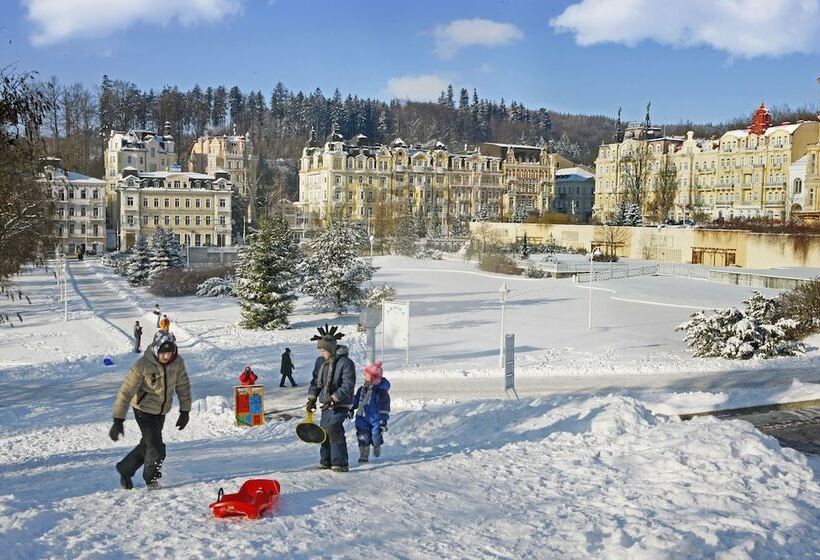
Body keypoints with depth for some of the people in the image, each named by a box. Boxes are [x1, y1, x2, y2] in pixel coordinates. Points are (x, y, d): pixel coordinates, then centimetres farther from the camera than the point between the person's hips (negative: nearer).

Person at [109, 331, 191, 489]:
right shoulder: (143, 365, -26)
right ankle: (152, 479, 17)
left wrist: (185, 411, 4)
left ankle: (125, 470, 40)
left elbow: (183, 386, 2)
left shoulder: (177, 362, -13)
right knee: (156, 448, -9)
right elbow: (126, 392, -23)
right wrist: (118, 420, -25)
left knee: (147, 445, 17)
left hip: (161, 411, 5)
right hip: (144, 410, -5)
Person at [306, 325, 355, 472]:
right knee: (324, 431, 10)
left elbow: (348, 386, -19)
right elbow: (315, 381, 17)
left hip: (340, 405, -8)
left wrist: (333, 399, -24)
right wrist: (312, 399, 8)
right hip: (326, 404, 8)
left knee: (333, 429, -19)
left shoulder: (346, 363, -16)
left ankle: (340, 463, -12)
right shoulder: (320, 361, 8)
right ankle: (326, 461, 24)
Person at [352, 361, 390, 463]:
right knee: (363, 438, 0)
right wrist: (351, 409, 16)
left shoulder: (382, 392, -12)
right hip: (362, 418, 4)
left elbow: (385, 408, -10)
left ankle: (377, 447, 37)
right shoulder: (362, 389, 5)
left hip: (375, 419, -4)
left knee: (376, 437, 4)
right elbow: (356, 400, 21)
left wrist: (383, 421, -12)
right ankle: (364, 456, 10)